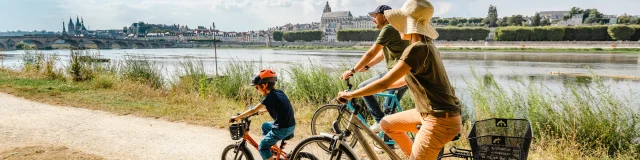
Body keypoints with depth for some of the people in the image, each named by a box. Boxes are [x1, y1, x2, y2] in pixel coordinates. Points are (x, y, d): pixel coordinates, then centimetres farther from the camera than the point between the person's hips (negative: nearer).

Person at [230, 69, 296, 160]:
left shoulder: (270, 96, -15)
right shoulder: (279, 92, 8)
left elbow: (253, 110, -13)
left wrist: (237, 117, -4)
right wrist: (262, 110, 29)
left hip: (282, 129, -9)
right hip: (291, 125, 9)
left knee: (262, 147, 3)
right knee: (265, 126, 29)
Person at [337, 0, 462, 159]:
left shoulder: (418, 48, -21)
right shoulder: (426, 45, 9)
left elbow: (384, 83, -20)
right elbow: (407, 78, 22)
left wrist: (351, 94, -10)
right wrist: (374, 88, 28)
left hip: (439, 121, -9)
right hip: (431, 113, 9)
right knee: (387, 124, 16)